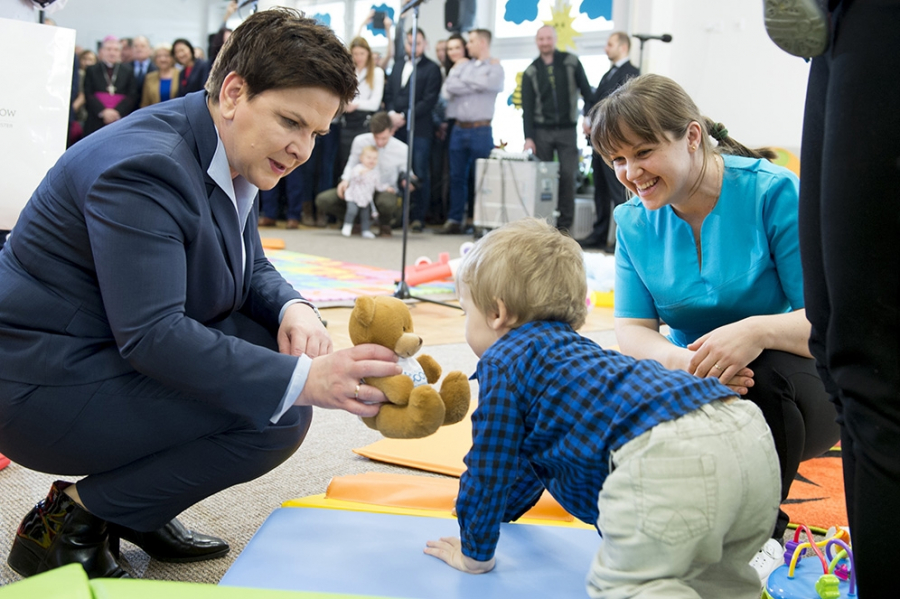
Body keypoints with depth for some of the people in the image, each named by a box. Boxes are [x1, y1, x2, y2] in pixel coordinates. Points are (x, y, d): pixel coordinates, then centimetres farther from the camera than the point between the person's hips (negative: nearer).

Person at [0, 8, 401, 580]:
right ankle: (70, 522, -5)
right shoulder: (145, 166, -26)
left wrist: (293, 309, -12)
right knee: (278, 415, -20)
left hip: (113, 353, 10)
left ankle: (136, 506, 10)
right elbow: (150, 335, -31)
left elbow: (251, 271, 12)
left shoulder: (234, 159, 5)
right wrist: (302, 381, -37)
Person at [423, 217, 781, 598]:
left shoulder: (502, 364, 13)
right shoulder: (571, 349, 41)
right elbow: (532, 452, 57)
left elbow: (489, 468, 16)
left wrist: (474, 553, 31)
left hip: (663, 455, -9)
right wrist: (506, 508, 72)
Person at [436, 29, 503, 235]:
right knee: (457, 176, 7)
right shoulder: (462, 65, 14)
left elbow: (485, 84, -15)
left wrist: (461, 82, -1)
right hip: (459, 129, 5)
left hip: (480, 131, -4)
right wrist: (474, 86, -6)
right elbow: (447, 90, 0)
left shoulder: (495, 68, 3)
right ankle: (455, 220, 13)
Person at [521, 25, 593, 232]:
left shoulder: (571, 62, 4)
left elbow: (586, 91, 7)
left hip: (567, 130, -1)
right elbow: (527, 107, 1)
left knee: (567, 175, -7)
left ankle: (565, 223, 0)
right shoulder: (530, 72, 5)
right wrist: (528, 137, -9)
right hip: (542, 131, 1)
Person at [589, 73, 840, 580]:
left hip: (796, 388, -3)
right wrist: (676, 359, -30)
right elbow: (632, 329, -5)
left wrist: (758, 330, -42)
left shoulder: (773, 192, -17)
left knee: (767, 374, -37)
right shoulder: (635, 221, -1)